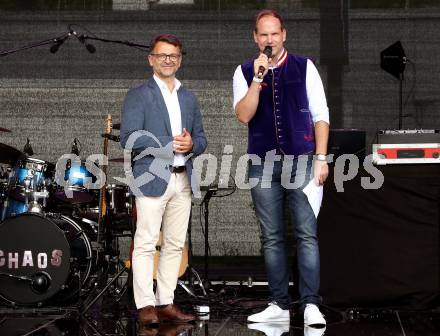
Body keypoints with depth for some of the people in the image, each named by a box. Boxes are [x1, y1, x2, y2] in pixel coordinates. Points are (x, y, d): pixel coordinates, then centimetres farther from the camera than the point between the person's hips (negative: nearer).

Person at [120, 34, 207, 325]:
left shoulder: (189, 98, 19)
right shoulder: (138, 96, 1)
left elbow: (201, 139, 20)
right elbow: (129, 137, -9)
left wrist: (191, 144, -4)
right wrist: (168, 146, -14)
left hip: (183, 180, 6)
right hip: (152, 178, -6)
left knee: (175, 245, 6)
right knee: (146, 243, -8)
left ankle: (166, 303, 11)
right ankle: (145, 305, -6)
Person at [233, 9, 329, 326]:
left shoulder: (304, 67, 5)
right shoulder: (245, 72, 7)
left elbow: (320, 116, 4)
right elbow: (243, 115, -6)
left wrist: (321, 158, -3)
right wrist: (258, 78, -14)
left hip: (301, 161, -2)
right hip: (263, 165, 2)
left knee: (307, 235, -7)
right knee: (272, 238, 5)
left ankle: (311, 305, -6)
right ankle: (279, 305, 11)